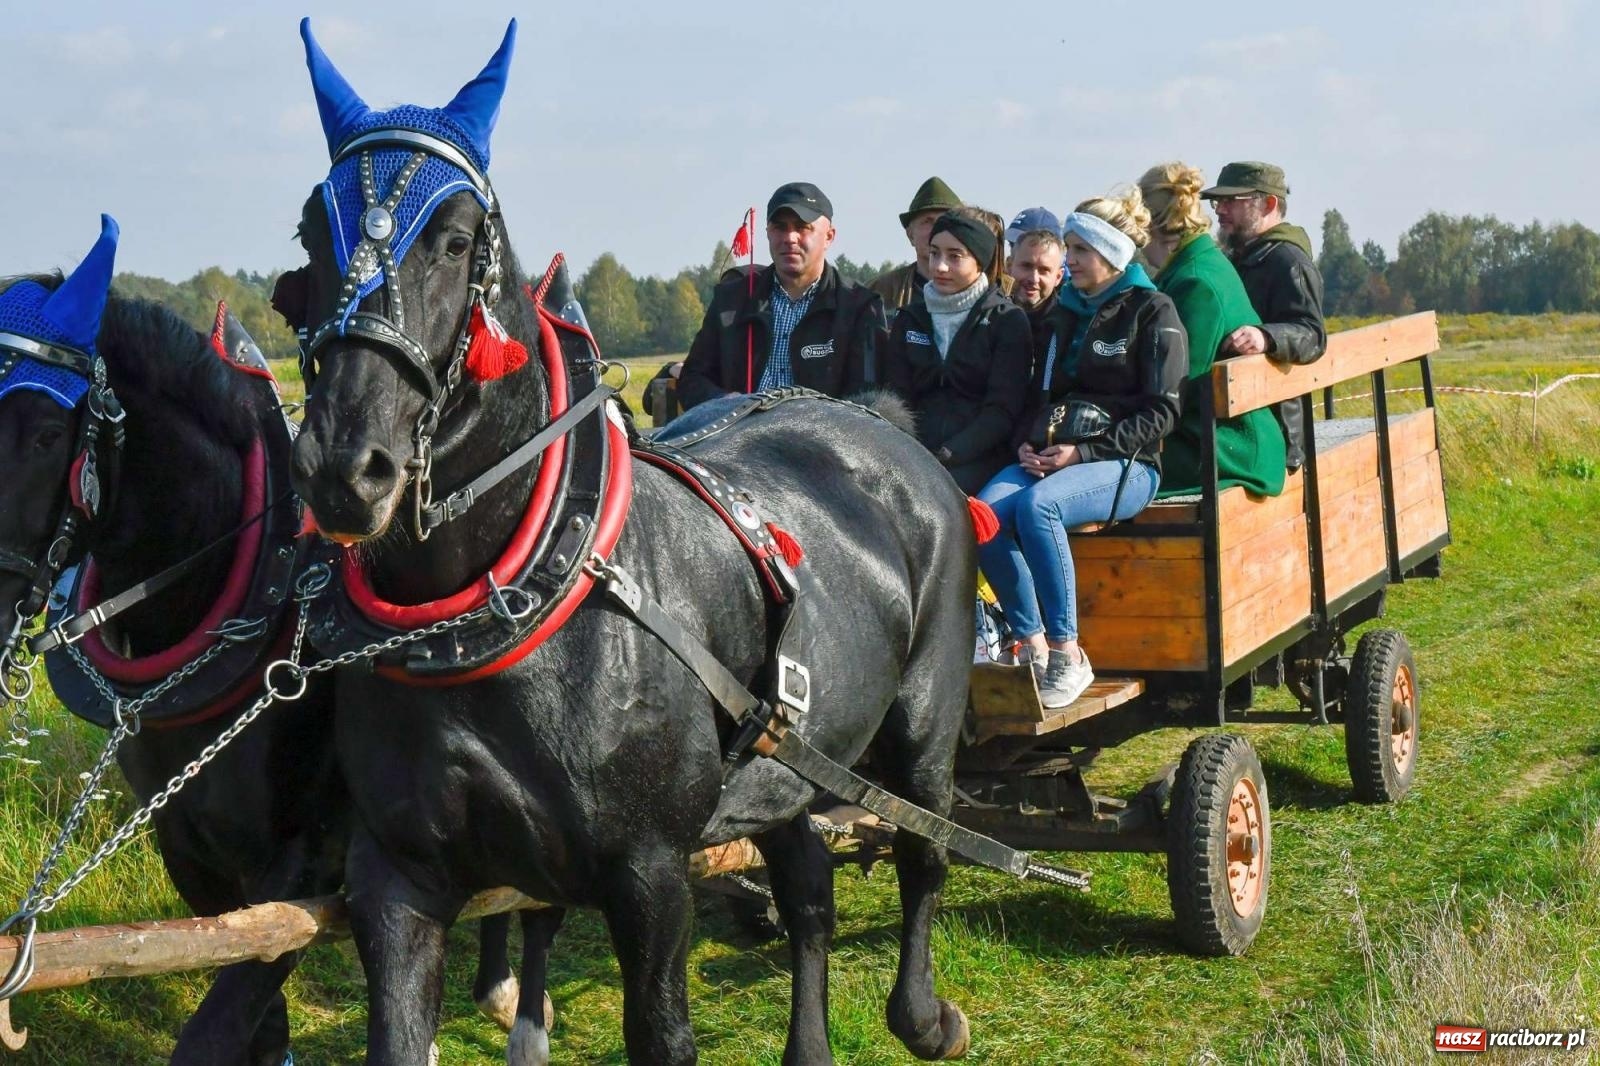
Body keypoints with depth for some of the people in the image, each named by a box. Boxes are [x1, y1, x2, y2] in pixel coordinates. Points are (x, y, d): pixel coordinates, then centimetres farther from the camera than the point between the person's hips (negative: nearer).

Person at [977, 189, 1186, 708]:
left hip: (1126, 463, -6)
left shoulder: (1152, 311, 0)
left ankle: (1067, 654, -28)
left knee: (1037, 505, -35)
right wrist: (1026, 443, 2)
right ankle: (1032, 646, -21)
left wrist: (1086, 452, -15)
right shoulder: (1065, 311, 20)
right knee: (985, 512, -26)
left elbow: (1161, 412, -6)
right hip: (1047, 456, 6)